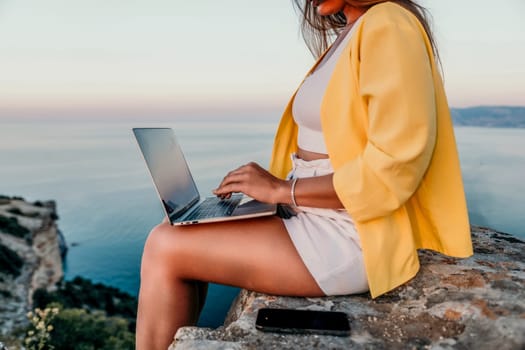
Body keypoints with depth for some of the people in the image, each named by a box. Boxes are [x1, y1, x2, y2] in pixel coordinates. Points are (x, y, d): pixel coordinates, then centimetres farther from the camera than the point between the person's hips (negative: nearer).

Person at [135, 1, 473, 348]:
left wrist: (283, 190, -16)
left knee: (166, 248, -11)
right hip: (316, 216, 9)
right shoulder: (349, 36, 17)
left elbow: (395, 167, -22)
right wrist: (271, 185, 5)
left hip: (351, 238, -9)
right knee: (177, 233, 5)